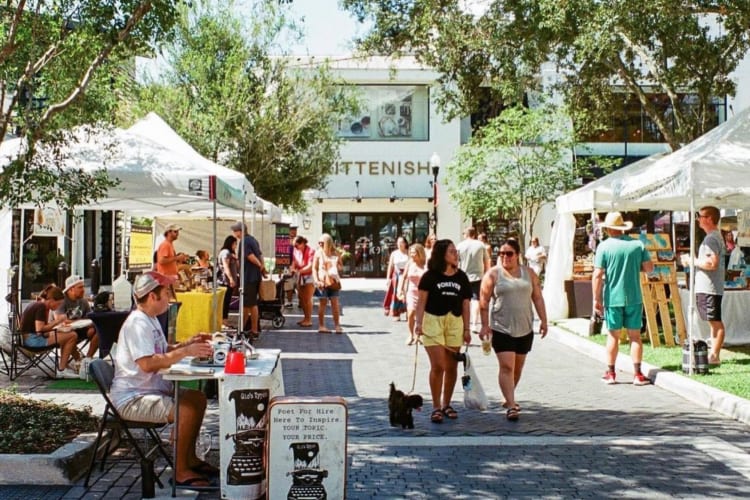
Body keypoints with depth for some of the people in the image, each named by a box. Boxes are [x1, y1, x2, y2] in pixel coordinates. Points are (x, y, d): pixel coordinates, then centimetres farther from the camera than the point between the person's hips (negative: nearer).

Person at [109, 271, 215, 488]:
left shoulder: (151, 319, 13)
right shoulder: (137, 323, -21)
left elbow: (163, 350, 24)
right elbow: (148, 364, -31)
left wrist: (188, 343, 7)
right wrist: (185, 351, -28)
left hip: (152, 388, 11)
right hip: (131, 398, -11)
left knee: (198, 398, 9)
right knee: (187, 411, -26)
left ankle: (189, 458, 16)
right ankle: (180, 471, -12)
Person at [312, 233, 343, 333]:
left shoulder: (335, 253, 9)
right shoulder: (318, 253, 3)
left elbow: (341, 267, 15)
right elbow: (314, 268, 0)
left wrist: (336, 266, -7)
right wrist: (316, 281, -11)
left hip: (333, 281, 2)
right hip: (322, 281, -2)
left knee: (335, 303, -1)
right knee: (323, 303, 1)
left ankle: (337, 325, 3)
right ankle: (321, 326, 6)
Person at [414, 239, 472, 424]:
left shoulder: (461, 277, 8)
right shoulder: (430, 276, -2)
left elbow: (465, 304, 10)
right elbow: (421, 301, -1)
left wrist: (466, 329, 7)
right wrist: (418, 322, -11)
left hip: (455, 322, 4)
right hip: (433, 321, -4)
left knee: (451, 367, 7)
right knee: (438, 365, -9)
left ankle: (446, 404, 22)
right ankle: (436, 407, 1)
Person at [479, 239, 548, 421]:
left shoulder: (529, 273, 7)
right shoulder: (493, 274, -3)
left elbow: (537, 298, 8)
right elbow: (484, 302, -5)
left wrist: (543, 320, 2)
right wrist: (485, 325, -9)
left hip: (525, 328, 4)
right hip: (502, 329, -4)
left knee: (518, 367, 14)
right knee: (506, 366, -12)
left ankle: (509, 398, 33)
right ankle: (511, 405, -14)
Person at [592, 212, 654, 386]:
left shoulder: (604, 246, -8)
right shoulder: (638, 244, -1)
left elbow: (597, 275, -11)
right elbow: (649, 268, 4)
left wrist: (596, 299, -5)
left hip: (612, 298, -1)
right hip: (634, 298, 1)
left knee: (613, 335, 9)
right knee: (635, 335, 7)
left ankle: (610, 373, 16)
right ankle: (638, 374, 6)